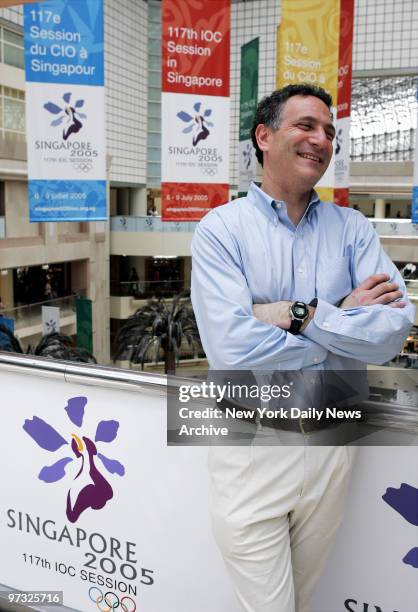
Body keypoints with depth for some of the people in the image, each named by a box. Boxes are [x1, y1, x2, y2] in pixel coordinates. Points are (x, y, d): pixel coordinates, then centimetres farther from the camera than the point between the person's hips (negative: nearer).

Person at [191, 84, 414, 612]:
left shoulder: (351, 228, 2)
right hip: (252, 447, -3)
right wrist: (344, 317, -14)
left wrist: (300, 315, -19)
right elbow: (232, 350, -22)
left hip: (332, 445, 4)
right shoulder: (222, 228, -9)